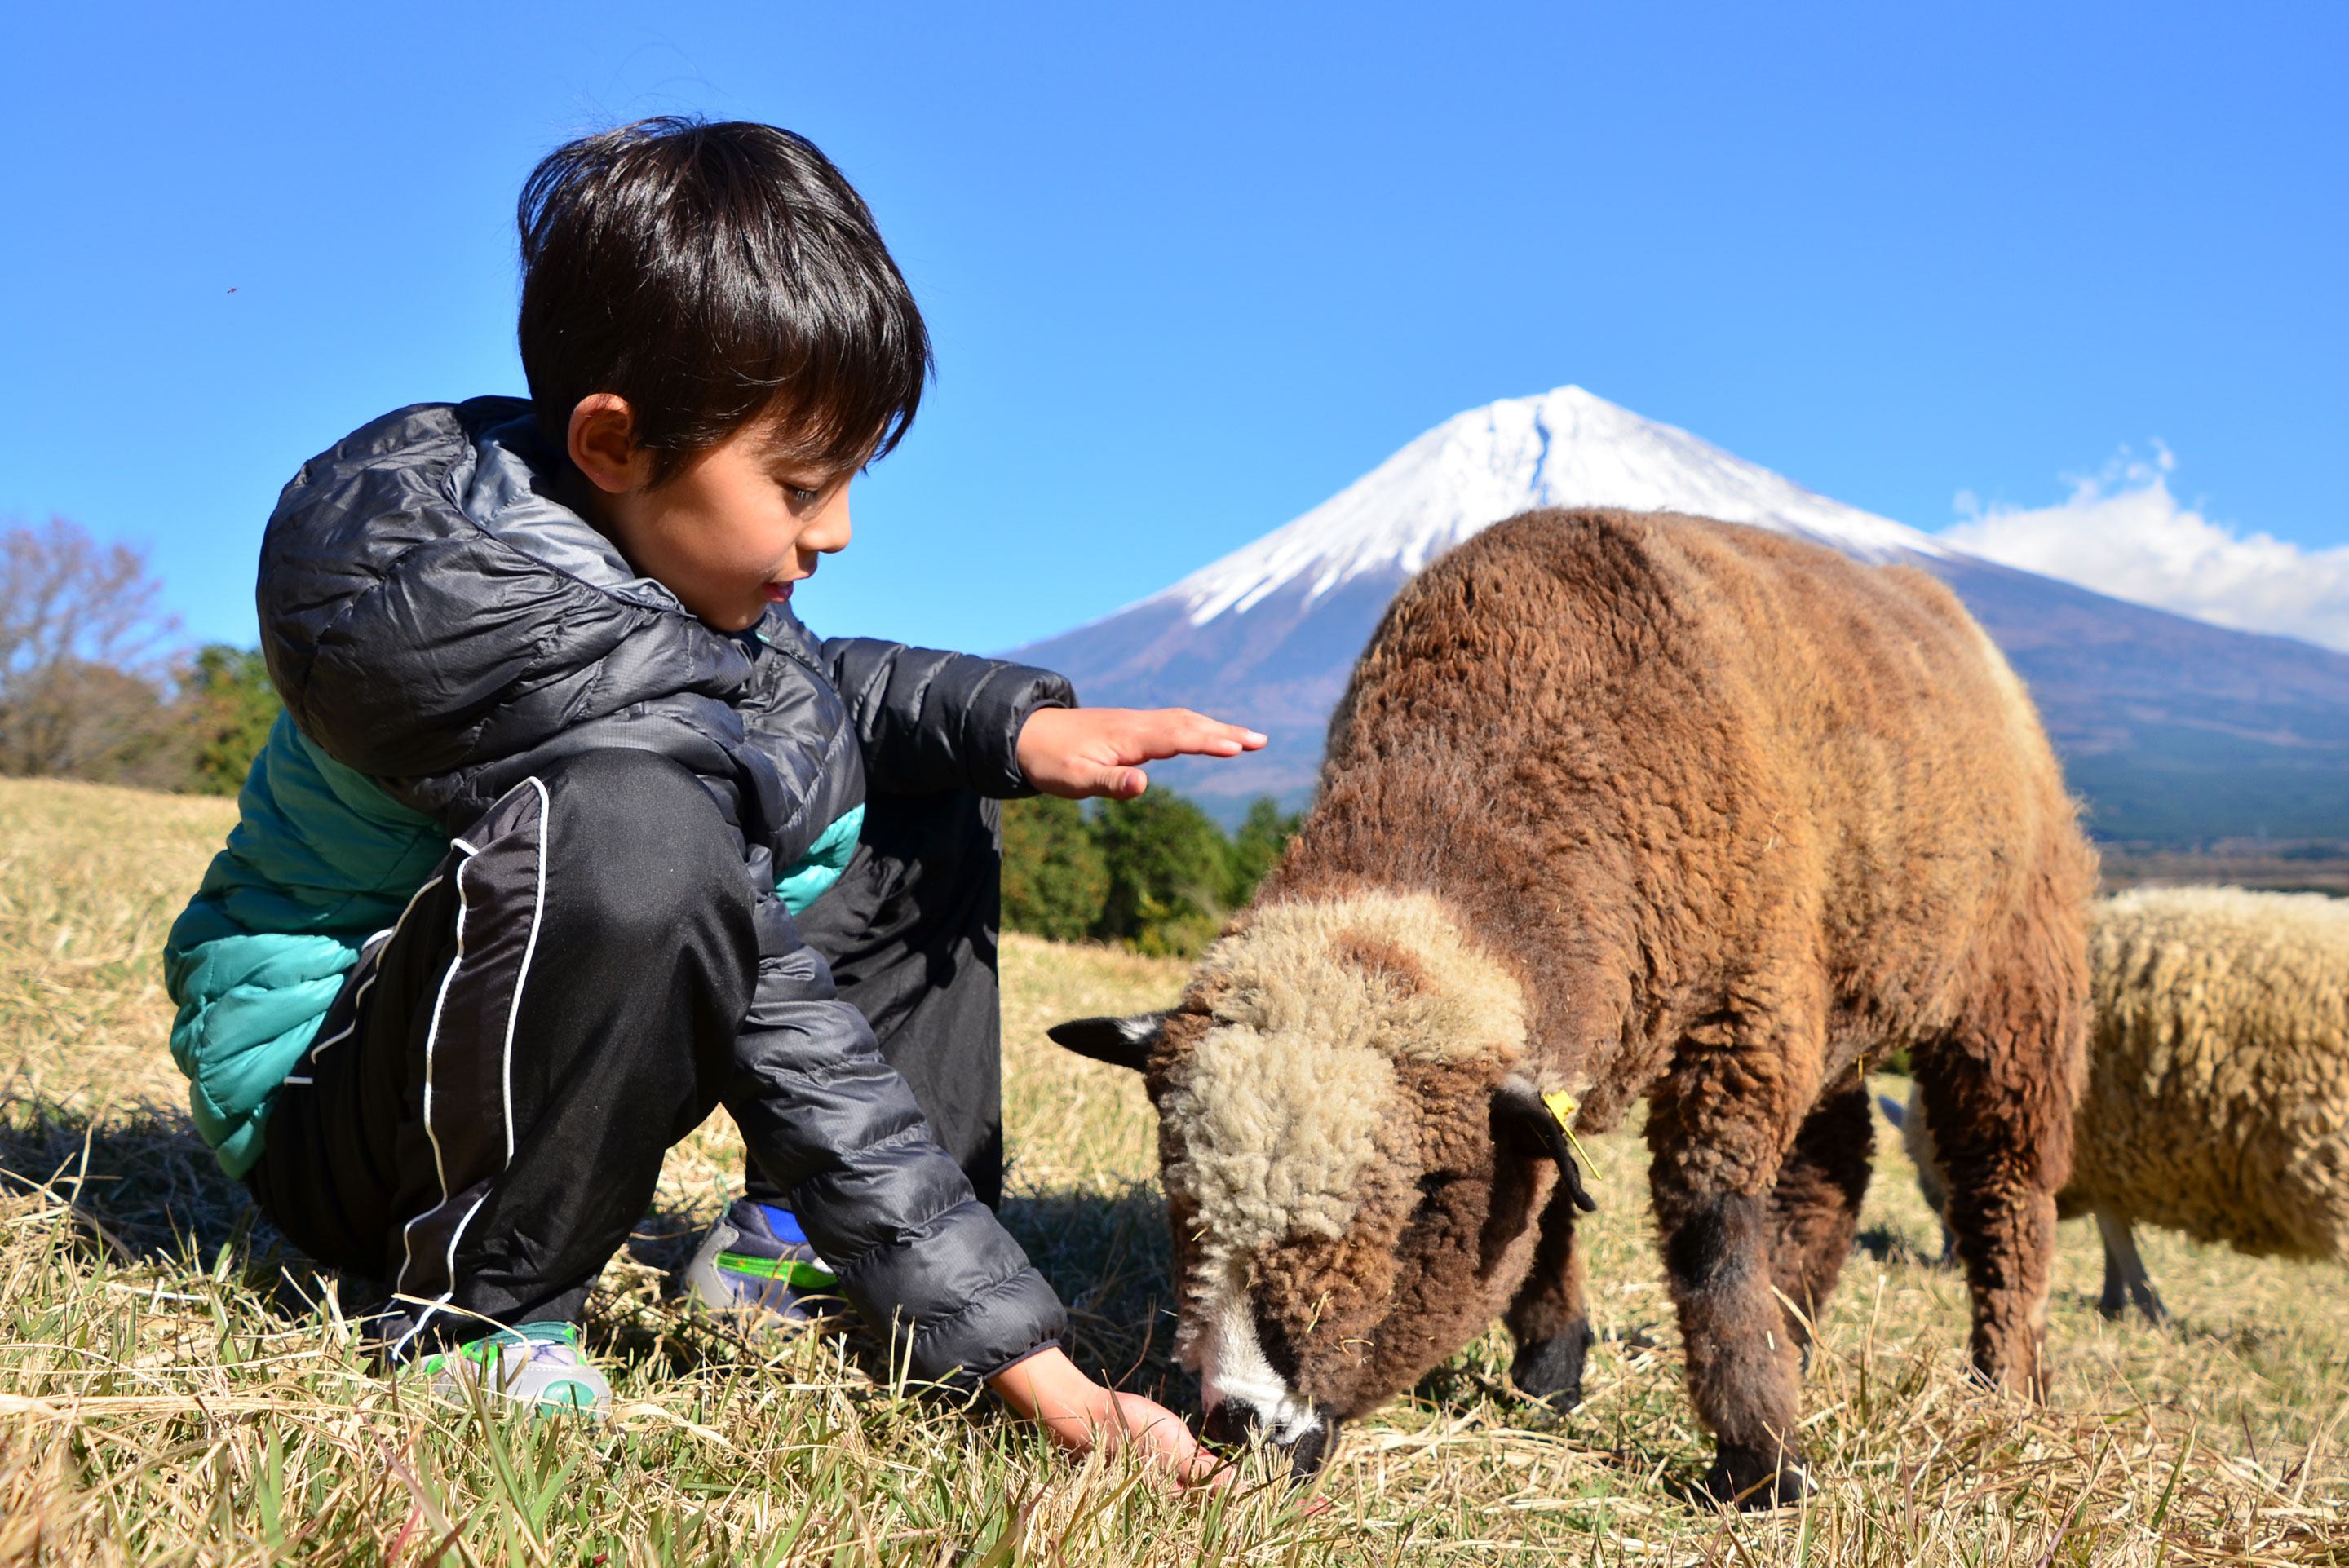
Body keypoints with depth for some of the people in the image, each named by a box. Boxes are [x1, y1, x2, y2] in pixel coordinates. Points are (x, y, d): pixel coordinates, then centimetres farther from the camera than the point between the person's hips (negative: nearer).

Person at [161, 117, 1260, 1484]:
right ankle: (475, 1311, -18)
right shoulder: (491, 613, -31)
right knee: (631, 830, -39)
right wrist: (1013, 1342, -30)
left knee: (917, 792, 8)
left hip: (541, 1053, 9)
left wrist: (1013, 722, -7)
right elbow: (777, 1017, -33)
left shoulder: (677, 531, -6)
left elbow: (821, 688, 15)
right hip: (321, 1094, -9)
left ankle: (789, 1245, 3)